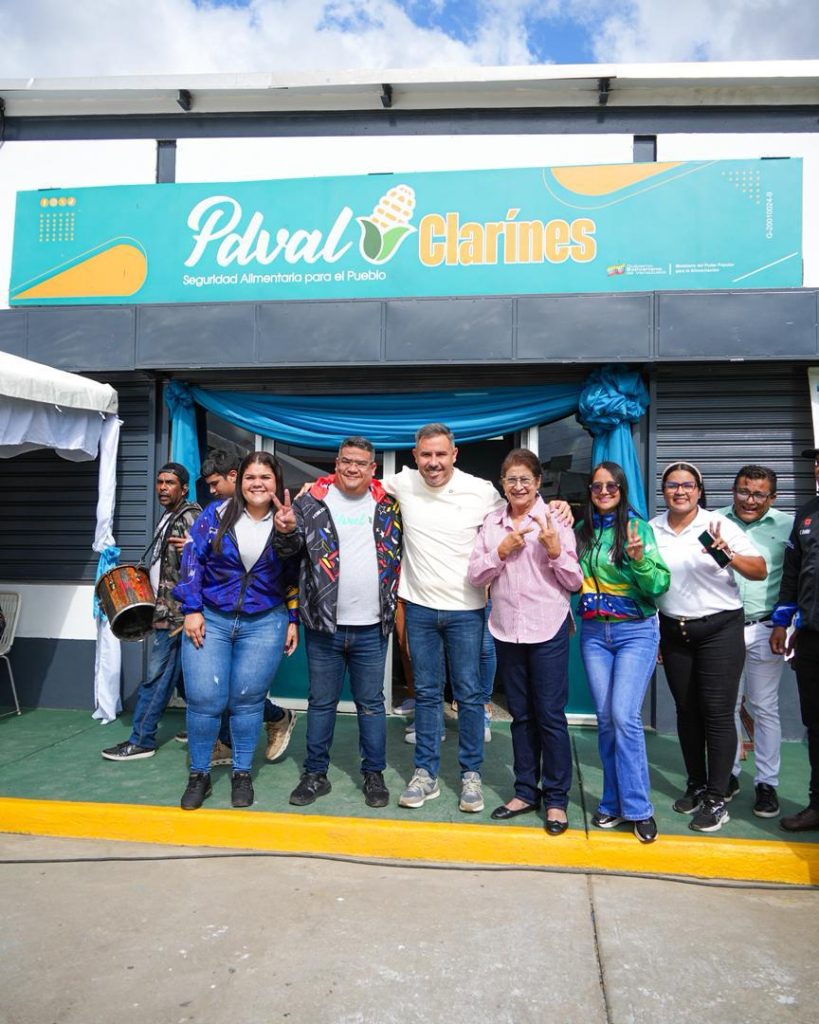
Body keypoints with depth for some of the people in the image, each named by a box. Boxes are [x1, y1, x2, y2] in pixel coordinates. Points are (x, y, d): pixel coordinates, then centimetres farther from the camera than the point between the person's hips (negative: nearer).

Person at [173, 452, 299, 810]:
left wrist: (293, 620, 2)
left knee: (247, 699, 3)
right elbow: (192, 559, 0)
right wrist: (192, 609, -6)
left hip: (264, 624, 0)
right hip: (209, 619, 0)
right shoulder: (216, 514, -1)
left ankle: (241, 773, 22)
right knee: (204, 698, -2)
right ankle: (199, 774, 18)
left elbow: (294, 578, 6)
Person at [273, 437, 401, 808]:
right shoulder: (312, 502, 0)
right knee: (321, 703, 12)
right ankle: (316, 774, 26)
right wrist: (286, 531, -27)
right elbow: (292, 547, -6)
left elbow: (399, 553, 13)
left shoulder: (388, 505, 4)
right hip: (323, 624, 0)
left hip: (371, 628, 1)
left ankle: (374, 774, 26)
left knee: (371, 704, 12)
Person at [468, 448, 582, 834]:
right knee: (521, 714, 15)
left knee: (550, 714, 2)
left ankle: (556, 798, 16)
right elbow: (475, 575, 1)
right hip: (506, 629, 4)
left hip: (548, 628, -3)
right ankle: (526, 791, 28)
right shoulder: (491, 522, 4)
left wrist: (555, 549, -19)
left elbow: (574, 582, -4)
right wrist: (502, 551, -13)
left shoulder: (555, 520, -4)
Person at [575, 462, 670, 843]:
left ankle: (637, 808, 4)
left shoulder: (638, 527, -6)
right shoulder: (581, 531, 6)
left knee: (624, 717, -11)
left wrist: (639, 560, -26)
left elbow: (660, 585, -9)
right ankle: (614, 804, 21)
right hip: (593, 633, 4)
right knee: (606, 720, 7)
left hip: (635, 632, -4)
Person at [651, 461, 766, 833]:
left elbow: (760, 571, -9)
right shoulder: (652, 529, 4)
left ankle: (717, 798, 8)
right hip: (674, 631, 4)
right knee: (687, 710, 12)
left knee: (717, 713, -3)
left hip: (719, 628, -3)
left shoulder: (718, 525, -7)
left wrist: (729, 556, -29)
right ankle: (696, 785, 28)